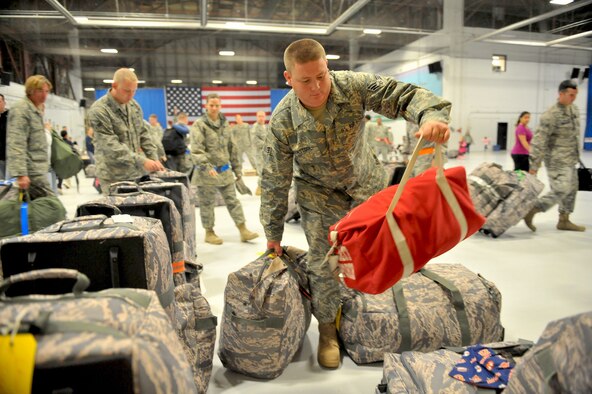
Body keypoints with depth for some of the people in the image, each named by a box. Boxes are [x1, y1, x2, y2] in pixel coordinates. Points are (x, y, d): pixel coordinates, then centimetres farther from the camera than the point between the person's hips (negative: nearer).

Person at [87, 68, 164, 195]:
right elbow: (112, 146, -20)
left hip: (138, 173, 6)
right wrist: (142, 161, -27)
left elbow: (144, 134, 15)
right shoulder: (98, 111, -12)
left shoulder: (134, 105, 9)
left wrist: (154, 159, 3)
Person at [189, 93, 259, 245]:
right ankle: (209, 232, 21)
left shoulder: (225, 123, 10)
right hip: (206, 172, -5)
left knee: (233, 200, 8)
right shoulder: (199, 125, -9)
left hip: (225, 170, 5)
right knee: (207, 203, 7)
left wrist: (237, 168, 14)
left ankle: (243, 230, 13)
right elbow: (196, 150, -18)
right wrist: (207, 167, -30)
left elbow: (232, 148, 15)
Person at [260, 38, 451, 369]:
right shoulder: (283, 122, -24)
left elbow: (403, 94, -24)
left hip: (367, 184, 3)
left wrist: (432, 114, -50)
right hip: (320, 195, -2)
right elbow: (275, 181, -15)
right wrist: (273, 233, -6)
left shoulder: (353, 86, -22)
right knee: (324, 263, -2)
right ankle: (328, 331, 22)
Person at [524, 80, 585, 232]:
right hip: (557, 161, -9)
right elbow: (539, 140, -21)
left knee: (571, 189, 14)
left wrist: (576, 155, 23)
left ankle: (564, 220, 26)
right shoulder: (551, 115, -19)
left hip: (570, 160, 9)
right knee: (560, 191, -13)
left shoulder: (574, 109, 9)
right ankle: (530, 211, -3)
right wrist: (534, 165, -22)